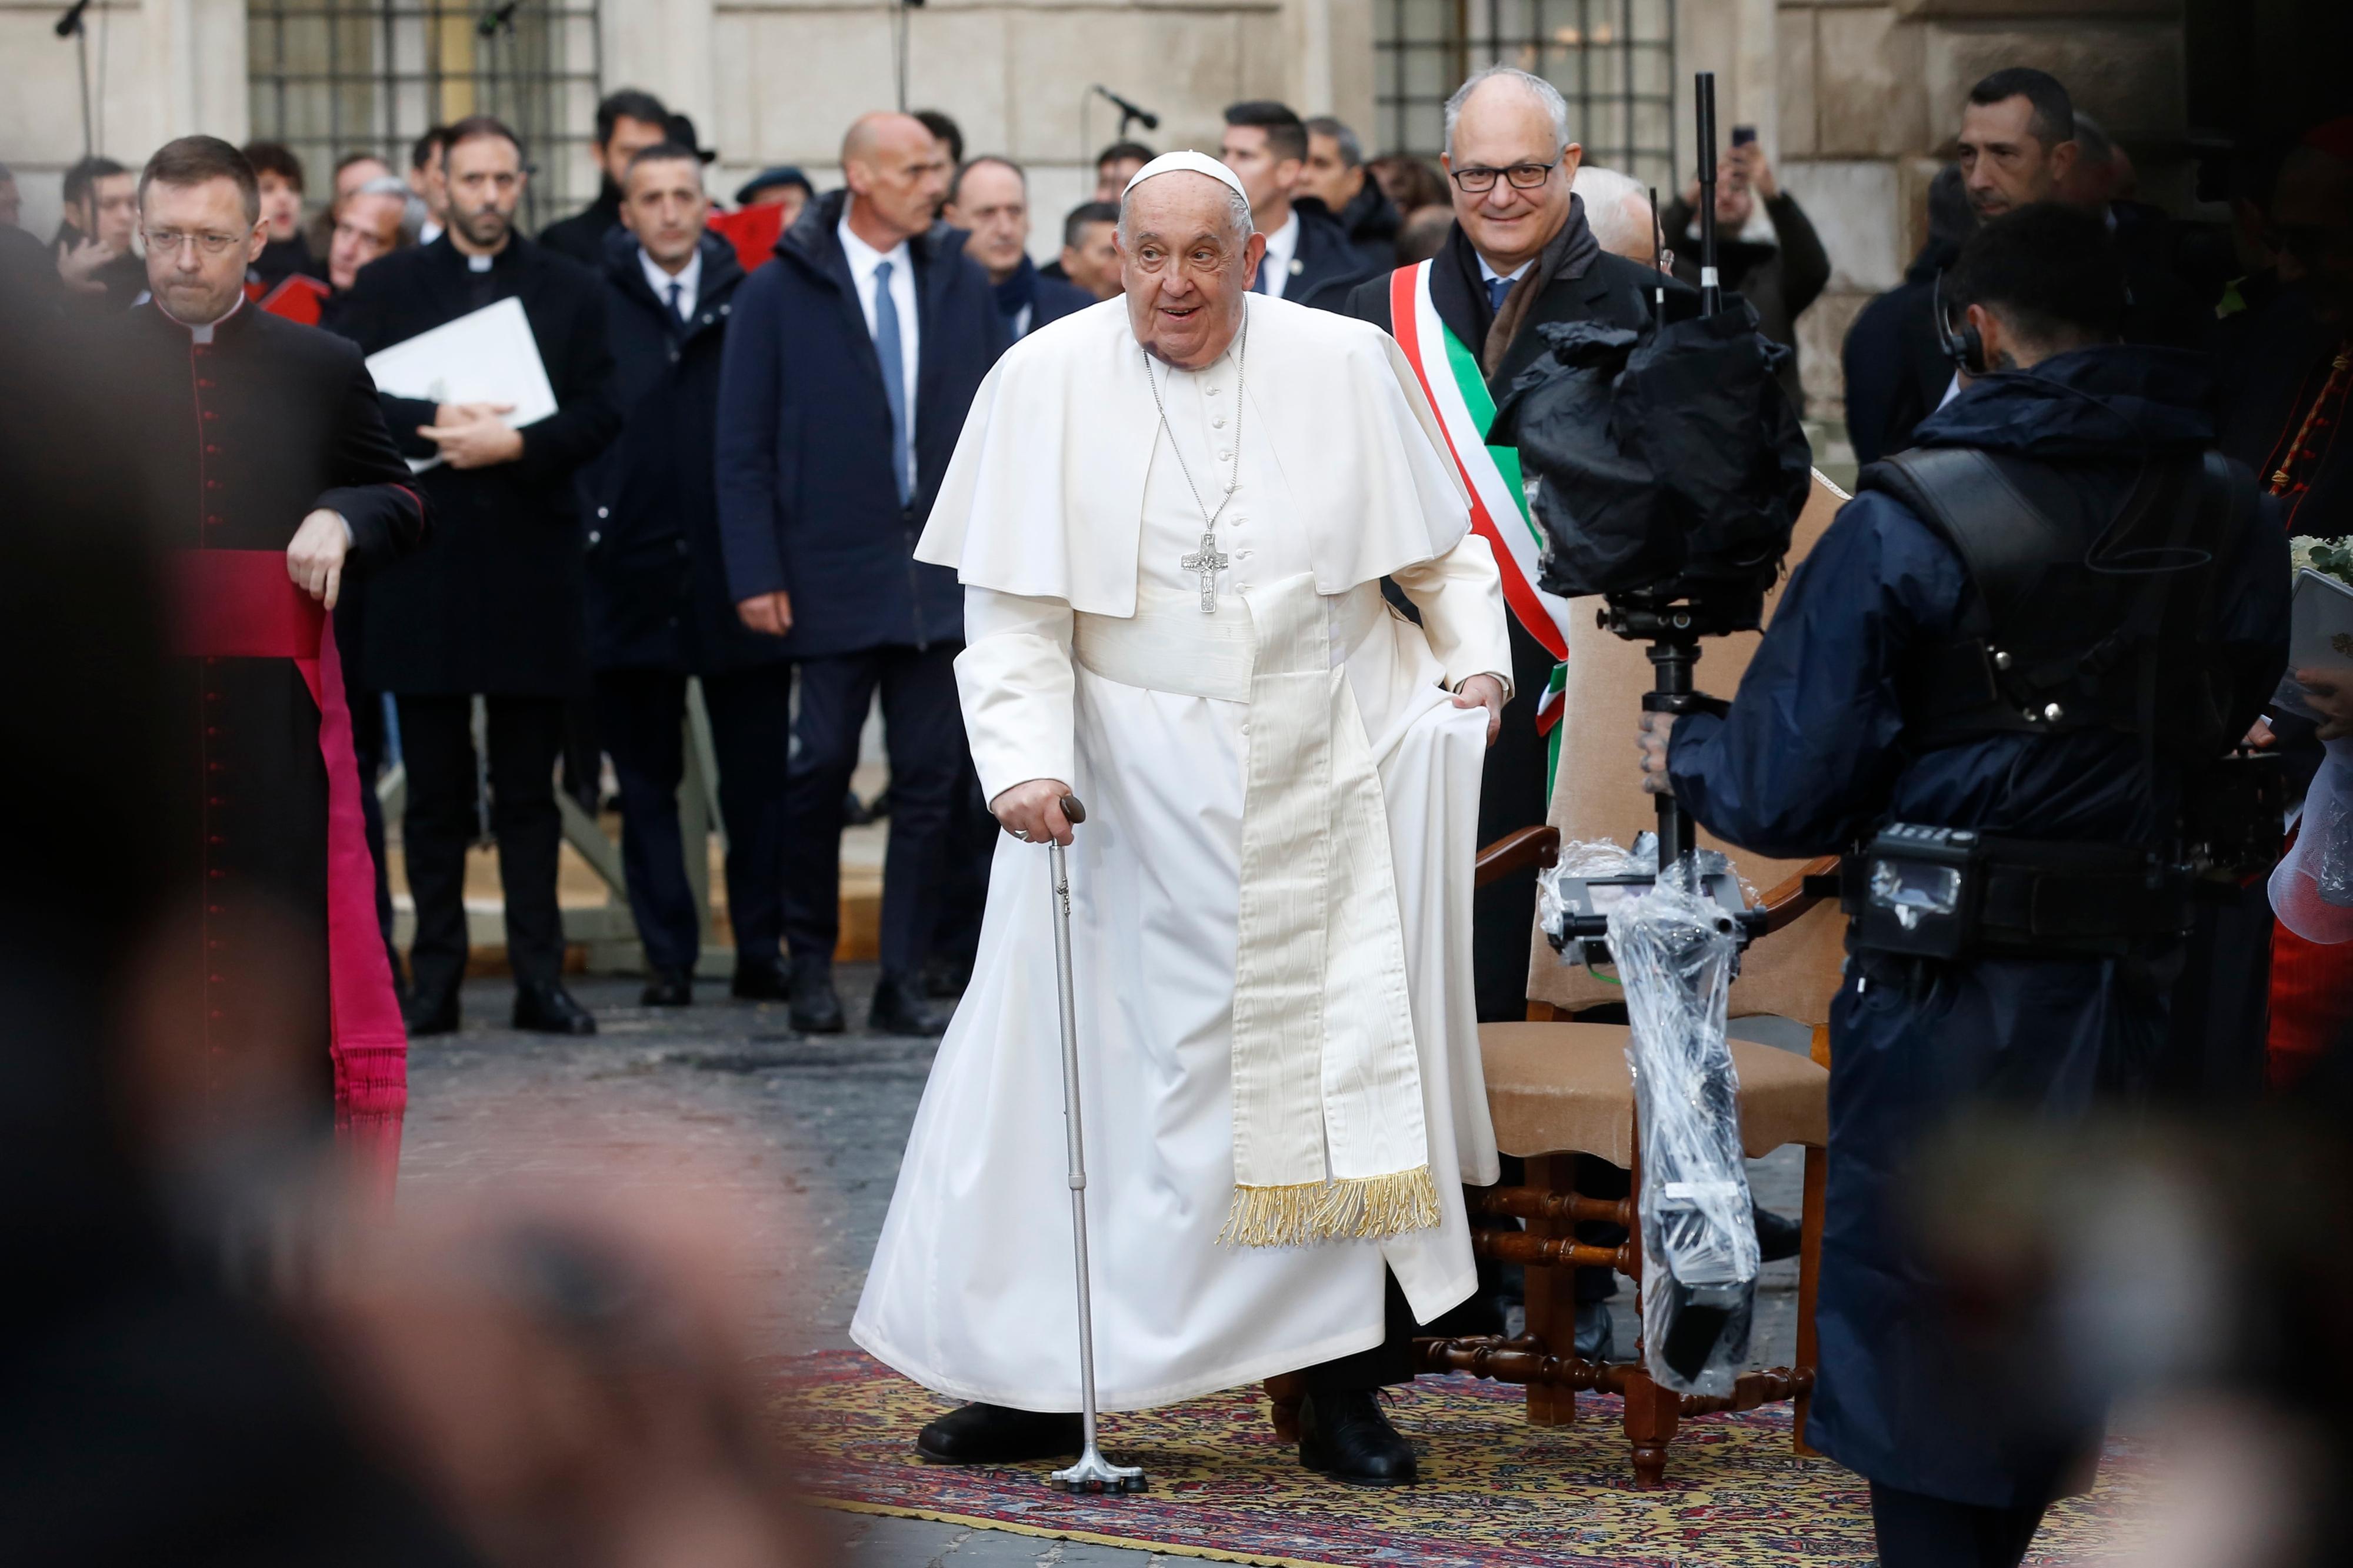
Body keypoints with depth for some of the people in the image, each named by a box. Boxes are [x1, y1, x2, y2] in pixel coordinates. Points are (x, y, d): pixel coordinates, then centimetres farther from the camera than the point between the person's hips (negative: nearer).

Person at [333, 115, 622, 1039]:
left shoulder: (569, 292, 10)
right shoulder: (387, 287, 9)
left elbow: (599, 415, 0)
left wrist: (516, 444, -16)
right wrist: (438, 426, -17)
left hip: (532, 558, 0)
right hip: (422, 565, 0)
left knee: (529, 789, 3)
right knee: (435, 787, 3)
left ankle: (540, 979, 4)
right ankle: (434, 979, 7)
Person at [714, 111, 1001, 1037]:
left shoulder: (960, 283, 9)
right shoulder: (779, 294, -1)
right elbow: (743, 449, -2)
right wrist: (756, 575, -8)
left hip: (944, 569, 3)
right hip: (833, 576, -3)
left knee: (929, 779, 2)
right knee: (821, 769, -1)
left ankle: (904, 984, 8)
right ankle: (810, 962, 17)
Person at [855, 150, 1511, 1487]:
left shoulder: (1350, 367, 1)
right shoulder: (1046, 385, -3)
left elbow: (1444, 542, 13)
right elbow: (1015, 612, -6)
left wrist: (1477, 661, -1)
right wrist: (1026, 761, -18)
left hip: (1328, 775, 1)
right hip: (1137, 791, -1)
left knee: (1347, 1072, -1)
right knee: (1070, 1065, 0)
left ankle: (1343, 1392, 8)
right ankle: (1038, 1377, 11)